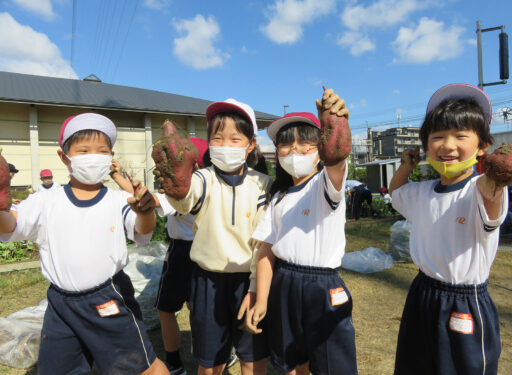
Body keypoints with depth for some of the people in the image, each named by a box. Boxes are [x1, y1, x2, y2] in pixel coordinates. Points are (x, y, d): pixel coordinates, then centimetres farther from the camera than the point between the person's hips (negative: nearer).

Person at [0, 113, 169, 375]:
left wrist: (145, 213, -45)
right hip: (61, 302, 3)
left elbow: (142, 231, -20)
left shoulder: (119, 200, -8)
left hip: (109, 301, -3)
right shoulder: (47, 201, 0)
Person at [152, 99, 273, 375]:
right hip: (208, 281, 0)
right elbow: (185, 201, -33)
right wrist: (178, 190, -57)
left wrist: (256, 289, -9)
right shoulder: (204, 180, -9)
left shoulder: (262, 184, -5)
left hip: (248, 281, 0)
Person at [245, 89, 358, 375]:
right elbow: (267, 251, 4)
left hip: (323, 288, -4)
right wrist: (261, 300, -2)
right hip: (284, 287, 5)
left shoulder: (327, 183, -7)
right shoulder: (279, 197, 7)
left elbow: (336, 158, -32)